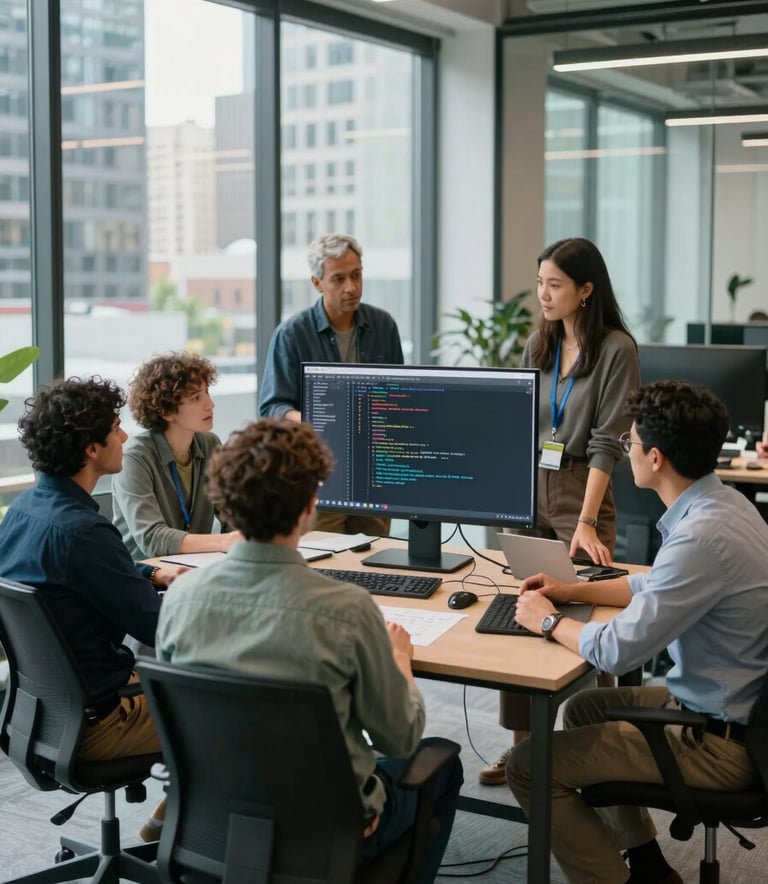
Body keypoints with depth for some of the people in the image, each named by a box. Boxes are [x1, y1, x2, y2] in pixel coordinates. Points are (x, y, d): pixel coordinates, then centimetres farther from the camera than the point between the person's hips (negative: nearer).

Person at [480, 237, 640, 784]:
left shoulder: (615, 349, -8)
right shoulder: (538, 345, 10)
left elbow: (607, 443, -13)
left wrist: (586, 522, -18)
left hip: (582, 489, -5)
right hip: (529, 488, 5)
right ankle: (522, 744, 13)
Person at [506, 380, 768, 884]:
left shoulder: (704, 535, -30)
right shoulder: (721, 502, 1)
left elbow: (618, 651, -26)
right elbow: (656, 585, 18)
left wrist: (549, 621, -8)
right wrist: (571, 591, 12)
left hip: (719, 742, -10)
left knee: (529, 766, -7)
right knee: (586, 708, 27)